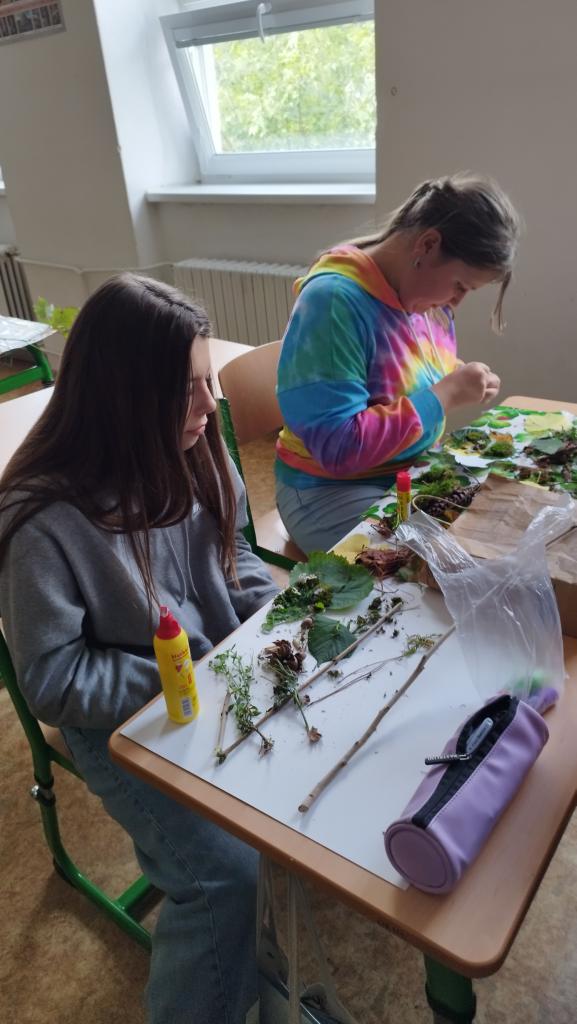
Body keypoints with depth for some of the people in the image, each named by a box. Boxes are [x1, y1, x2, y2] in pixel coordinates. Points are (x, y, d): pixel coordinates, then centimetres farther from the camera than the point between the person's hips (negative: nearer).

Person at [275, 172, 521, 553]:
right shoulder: (334, 300, -24)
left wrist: (462, 386, -4)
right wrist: (446, 394, -24)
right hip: (335, 490, -8)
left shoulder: (427, 295, 2)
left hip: (419, 474, 8)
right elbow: (337, 447, -29)